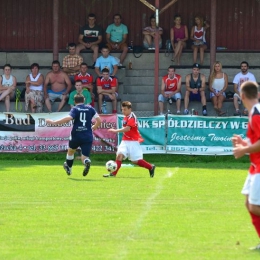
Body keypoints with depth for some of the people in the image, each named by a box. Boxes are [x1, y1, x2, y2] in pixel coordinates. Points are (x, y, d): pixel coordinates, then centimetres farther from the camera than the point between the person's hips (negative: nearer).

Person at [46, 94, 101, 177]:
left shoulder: (75, 109, -4)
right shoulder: (90, 108, 6)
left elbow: (68, 118, -22)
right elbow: (99, 121, 4)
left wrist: (54, 122, -18)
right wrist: (93, 128, 24)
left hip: (76, 136, -1)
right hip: (88, 137, 1)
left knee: (70, 151, 28)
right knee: (84, 157, 3)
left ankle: (68, 168, 46)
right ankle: (87, 162, -33)